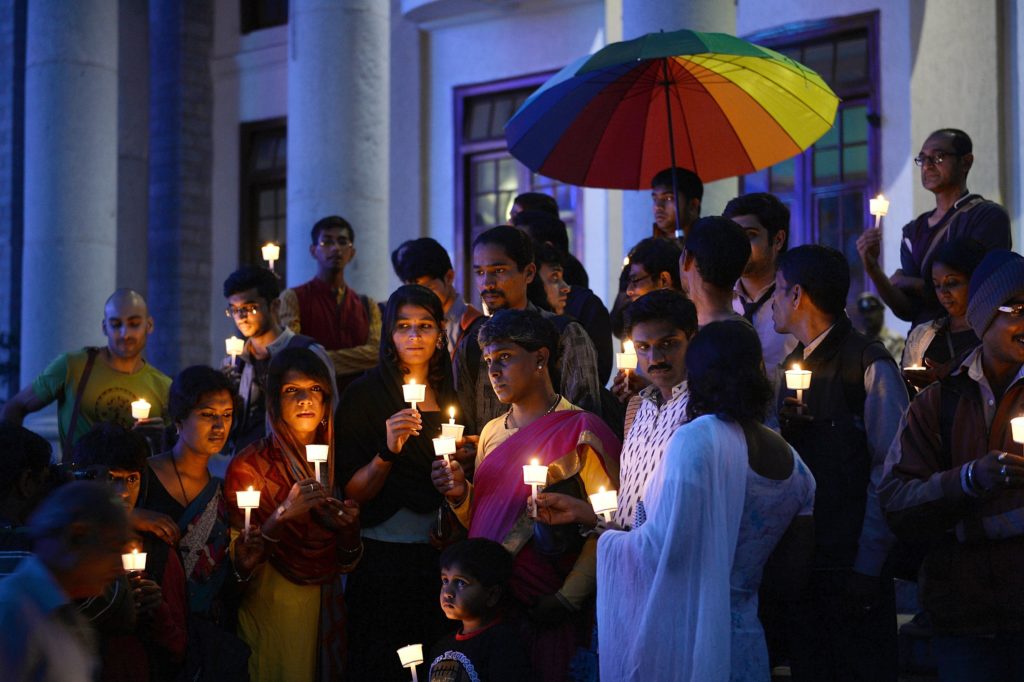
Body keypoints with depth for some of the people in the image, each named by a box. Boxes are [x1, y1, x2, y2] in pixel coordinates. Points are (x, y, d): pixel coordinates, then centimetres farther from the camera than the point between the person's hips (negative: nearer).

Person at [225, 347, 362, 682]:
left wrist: (348, 526, -13)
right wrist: (283, 514, -29)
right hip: (271, 612, -5)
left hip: (326, 607, 5)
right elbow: (240, 563, -17)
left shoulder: (335, 461, 3)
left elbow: (346, 563, 7)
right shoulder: (249, 465, -12)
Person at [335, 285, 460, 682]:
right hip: (384, 556, -4)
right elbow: (353, 493, -8)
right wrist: (387, 452, -24)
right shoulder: (365, 394, -3)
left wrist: (464, 459, 2)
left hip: (440, 555, 4)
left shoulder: (453, 394, 10)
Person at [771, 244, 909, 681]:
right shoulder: (793, 366, 10)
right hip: (800, 560, 7)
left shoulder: (870, 366, -12)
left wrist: (867, 567, -16)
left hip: (854, 564, -7)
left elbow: (888, 474, -14)